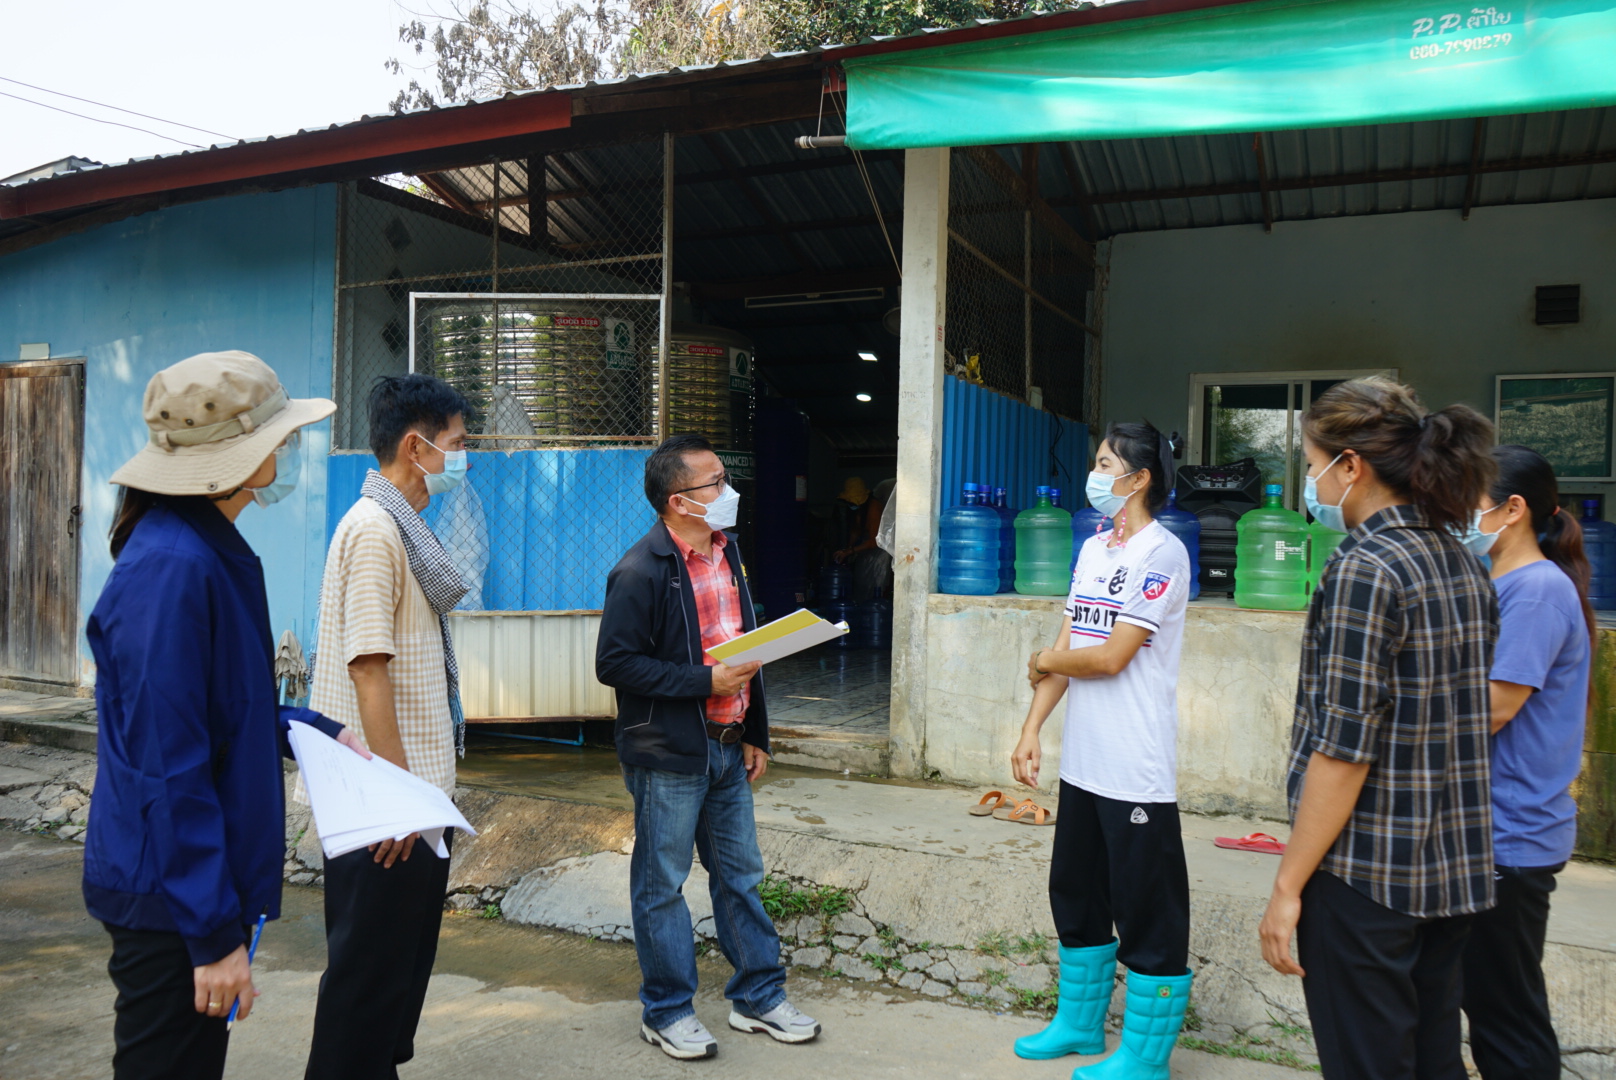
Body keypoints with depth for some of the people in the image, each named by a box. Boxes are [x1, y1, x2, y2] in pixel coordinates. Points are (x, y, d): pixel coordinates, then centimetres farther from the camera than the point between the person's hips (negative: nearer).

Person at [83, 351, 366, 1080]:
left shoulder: (207, 550, 7)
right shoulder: (171, 568, -24)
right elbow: (168, 768, -25)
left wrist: (316, 733, 11)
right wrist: (215, 933, -21)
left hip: (201, 879, 10)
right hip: (170, 904, -10)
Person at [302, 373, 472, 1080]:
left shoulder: (404, 528, 13)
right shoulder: (375, 529, -17)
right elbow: (368, 672, -22)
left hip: (415, 791, 10)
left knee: (404, 961, 20)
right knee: (371, 968, 3)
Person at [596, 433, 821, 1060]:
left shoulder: (727, 551, 10)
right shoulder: (641, 572, -16)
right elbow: (614, 663, -19)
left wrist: (754, 734, 14)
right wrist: (706, 681, -20)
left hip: (727, 749, 8)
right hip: (668, 756, -7)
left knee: (740, 876, 16)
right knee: (661, 885, 7)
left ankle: (758, 998, 30)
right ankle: (666, 1013, 23)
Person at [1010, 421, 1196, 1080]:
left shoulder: (1161, 554, -13)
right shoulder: (1093, 549, 11)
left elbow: (1110, 656, -19)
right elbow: (1067, 646, 10)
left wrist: (1043, 661, -2)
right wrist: (1031, 729, 3)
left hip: (1136, 772, -9)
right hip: (1082, 763, 9)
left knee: (1148, 913, 5)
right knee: (1076, 895, 20)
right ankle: (1079, 1023, 38)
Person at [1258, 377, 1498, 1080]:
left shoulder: (1365, 570, -18)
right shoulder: (1463, 564, 8)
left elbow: (1344, 750, -21)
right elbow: (1459, 716, 14)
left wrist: (1288, 886, -15)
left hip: (1368, 871, -8)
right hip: (1453, 868, 9)